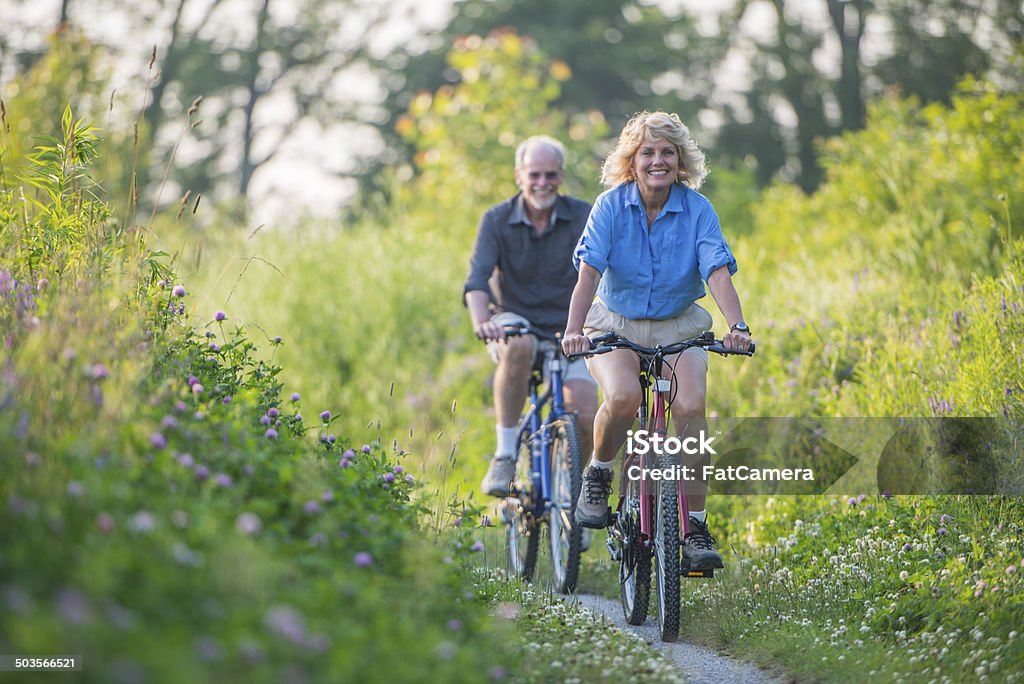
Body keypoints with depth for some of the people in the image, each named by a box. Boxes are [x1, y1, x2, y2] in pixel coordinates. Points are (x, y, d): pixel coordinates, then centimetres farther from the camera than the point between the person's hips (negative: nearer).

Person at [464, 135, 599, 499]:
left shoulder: (585, 217, -4)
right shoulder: (497, 220, -5)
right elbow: (477, 279, -18)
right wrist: (482, 322, -39)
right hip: (516, 323, -1)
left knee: (584, 418, -20)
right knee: (519, 346, -39)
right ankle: (505, 454, -26)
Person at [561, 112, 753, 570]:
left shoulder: (697, 209, -9)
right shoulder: (611, 205, -10)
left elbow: (718, 272, -20)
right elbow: (589, 271, -20)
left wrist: (737, 326, -38)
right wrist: (574, 329, -36)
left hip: (678, 326, 1)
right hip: (616, 325, -1)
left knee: (691, 405, -25)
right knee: (623, 396, -32)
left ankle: (696, 525, -15)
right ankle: (598, 474, -2)